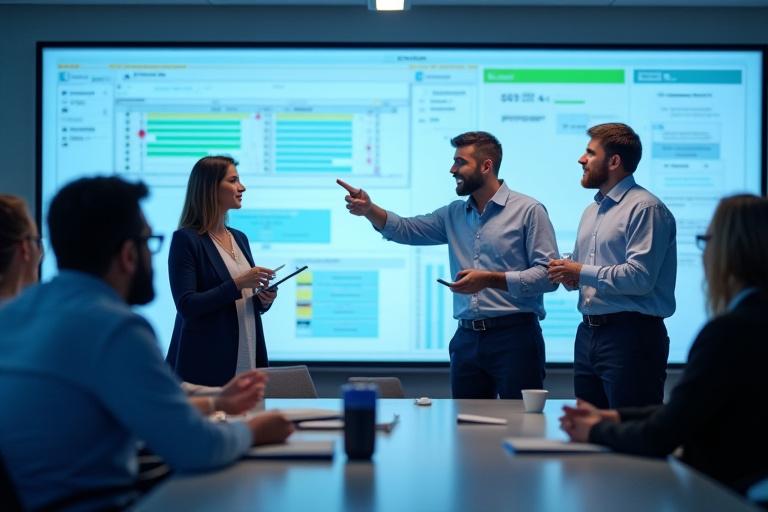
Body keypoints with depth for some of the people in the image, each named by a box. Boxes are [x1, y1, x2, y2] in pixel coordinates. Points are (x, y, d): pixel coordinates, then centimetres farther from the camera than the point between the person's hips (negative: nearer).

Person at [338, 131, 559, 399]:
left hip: (513, 336, -6)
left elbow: (548, 274, -11)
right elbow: (407, 229, 11)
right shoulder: (454, 214, 16)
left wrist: (490, 279, -17)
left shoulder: (529, 211, -4)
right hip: (466, 339, 6)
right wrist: (370, 210, -6)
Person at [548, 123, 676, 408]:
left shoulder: (645, 208, -10)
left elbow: (640, 277, -21)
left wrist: (582, 273, -14)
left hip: (630, 334, -9)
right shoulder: (592, 211, 20)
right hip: (588, 332, 9)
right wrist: (568, 274, 3)